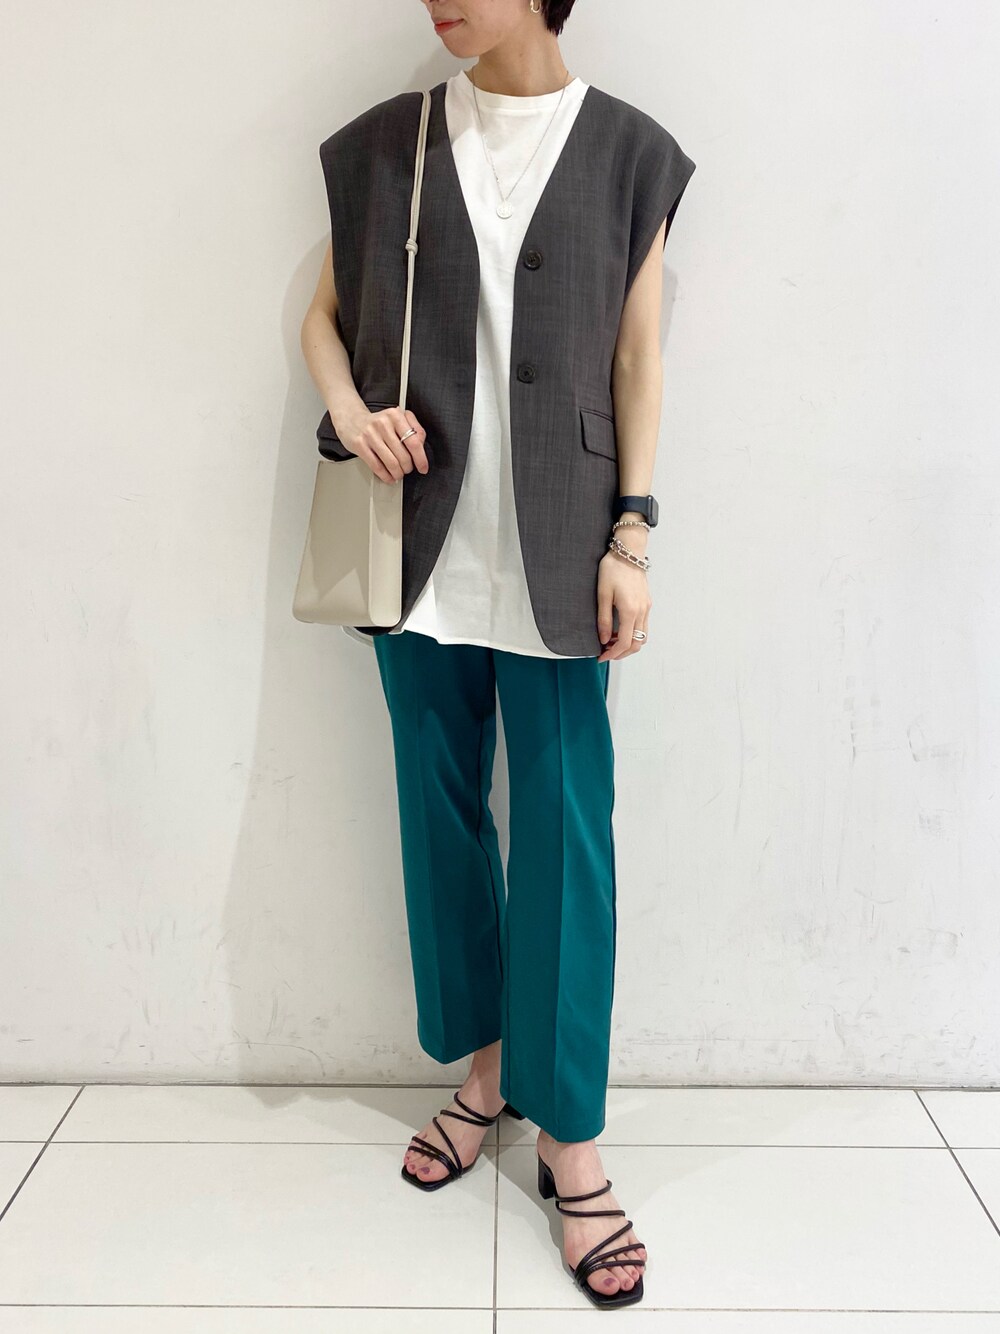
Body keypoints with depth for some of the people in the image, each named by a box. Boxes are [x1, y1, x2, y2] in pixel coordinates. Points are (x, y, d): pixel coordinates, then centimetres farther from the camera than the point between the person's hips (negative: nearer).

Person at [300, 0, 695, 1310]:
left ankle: (572, 1139, 12)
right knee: (441, 811, 10)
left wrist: (631, 535, -3)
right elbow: (323, 310, 16)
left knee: (565, 836, -1)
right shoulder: (387, 144, 9)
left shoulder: (626, 150, 5)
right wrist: (349, 410, -5)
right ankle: (485, 1066, 31)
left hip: (553, 552, -2)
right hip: (424, 546, 3)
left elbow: (639, 359, 4)